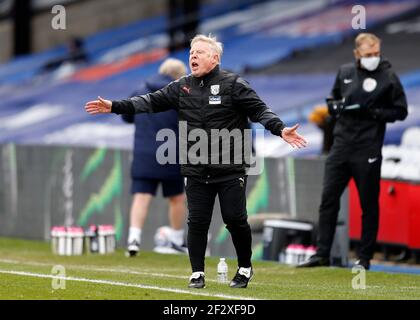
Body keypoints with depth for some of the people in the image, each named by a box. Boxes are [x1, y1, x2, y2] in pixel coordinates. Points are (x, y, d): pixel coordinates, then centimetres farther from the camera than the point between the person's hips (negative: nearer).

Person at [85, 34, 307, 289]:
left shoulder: (233, 84, -3)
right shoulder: (182, 87, 9)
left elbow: (259, 110, -10)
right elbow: (151, 102, 7)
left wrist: (280, 129, -26)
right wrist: (115, 107, -1)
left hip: (231, 170, -3)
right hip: (196, 171, 4)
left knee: (235, 220, 1)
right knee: (197, 222, 2)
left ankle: (245, 268, 20)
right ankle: (197, 273, 13)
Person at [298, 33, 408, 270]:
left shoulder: (389, 77, -3)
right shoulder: (345, 72, 10)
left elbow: (400, 111, -1)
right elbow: (333, 99, 23)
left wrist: (374, 112, -15)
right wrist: (336, 106, -1)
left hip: (368, 151, -4)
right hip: (341, 145, 4)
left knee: (369, 204, 3)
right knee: (328, 198, 2)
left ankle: (365, 257, 11)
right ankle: (322, 254, 7)